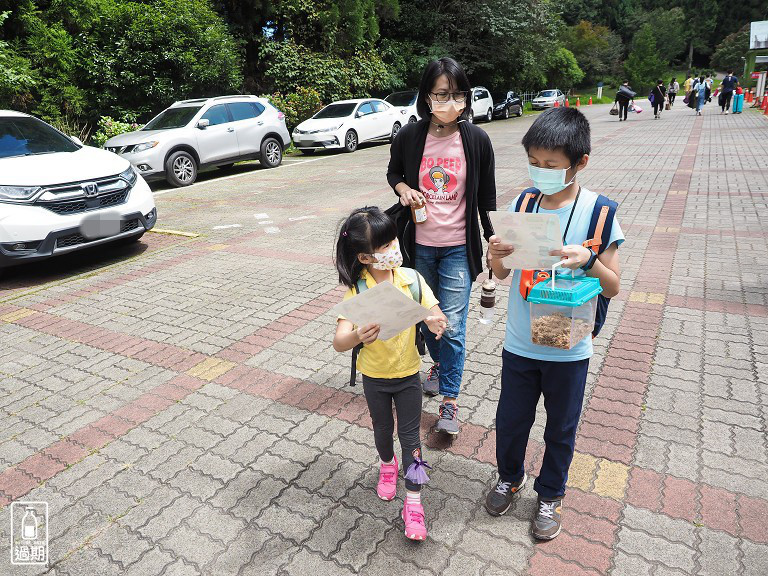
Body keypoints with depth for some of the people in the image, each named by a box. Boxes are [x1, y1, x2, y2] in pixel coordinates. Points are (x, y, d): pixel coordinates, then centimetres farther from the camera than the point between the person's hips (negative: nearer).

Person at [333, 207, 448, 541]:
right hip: (374, 377, 0)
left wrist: (436, 323, -40)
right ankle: (387, 466, 54)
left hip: (408, 374, 0)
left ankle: (413, 503, 25)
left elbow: (435, 316, -15)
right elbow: (339, 343, -29)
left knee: (410, 436, 9)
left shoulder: (412, 279, -16)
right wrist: (357, 336, -53)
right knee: (383, 428, 22)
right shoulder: (357, 291, -22)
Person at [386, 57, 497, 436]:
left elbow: (486, 196, 1)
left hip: (458, 248, -2)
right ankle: (439, 364, 46)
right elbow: (393, 172, 13)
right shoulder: (409, 137, -5)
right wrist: (403, 188, -9)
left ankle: (449, 402, 10)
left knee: (453, 325, -3)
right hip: (419, 246, 3)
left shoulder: (476, 139, -7)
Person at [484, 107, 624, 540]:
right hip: (519, 343, 3)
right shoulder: (522, 205, -5)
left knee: (561, 428, 17)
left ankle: (551, 494, 43)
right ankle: (511, 476, 47)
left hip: (568, 349, -2)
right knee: (510, 420, 18)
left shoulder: (597, 211, -13)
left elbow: (612, 288, -8)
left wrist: (588, 260, -28)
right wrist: (495, 255, -18)